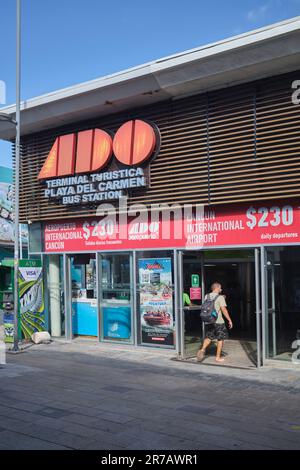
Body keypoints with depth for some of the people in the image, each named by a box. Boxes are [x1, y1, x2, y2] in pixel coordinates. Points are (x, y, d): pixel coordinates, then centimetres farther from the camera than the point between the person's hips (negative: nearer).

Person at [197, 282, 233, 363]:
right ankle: (218, 357, 10)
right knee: (220, 339, 8)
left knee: (208, 337, 14)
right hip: (218, 321, -5)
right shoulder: (220, 297, -8)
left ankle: (202, 350, -10)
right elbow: (224, 310, -14)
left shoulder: (206, 296, 8)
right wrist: (229, 320, -6)